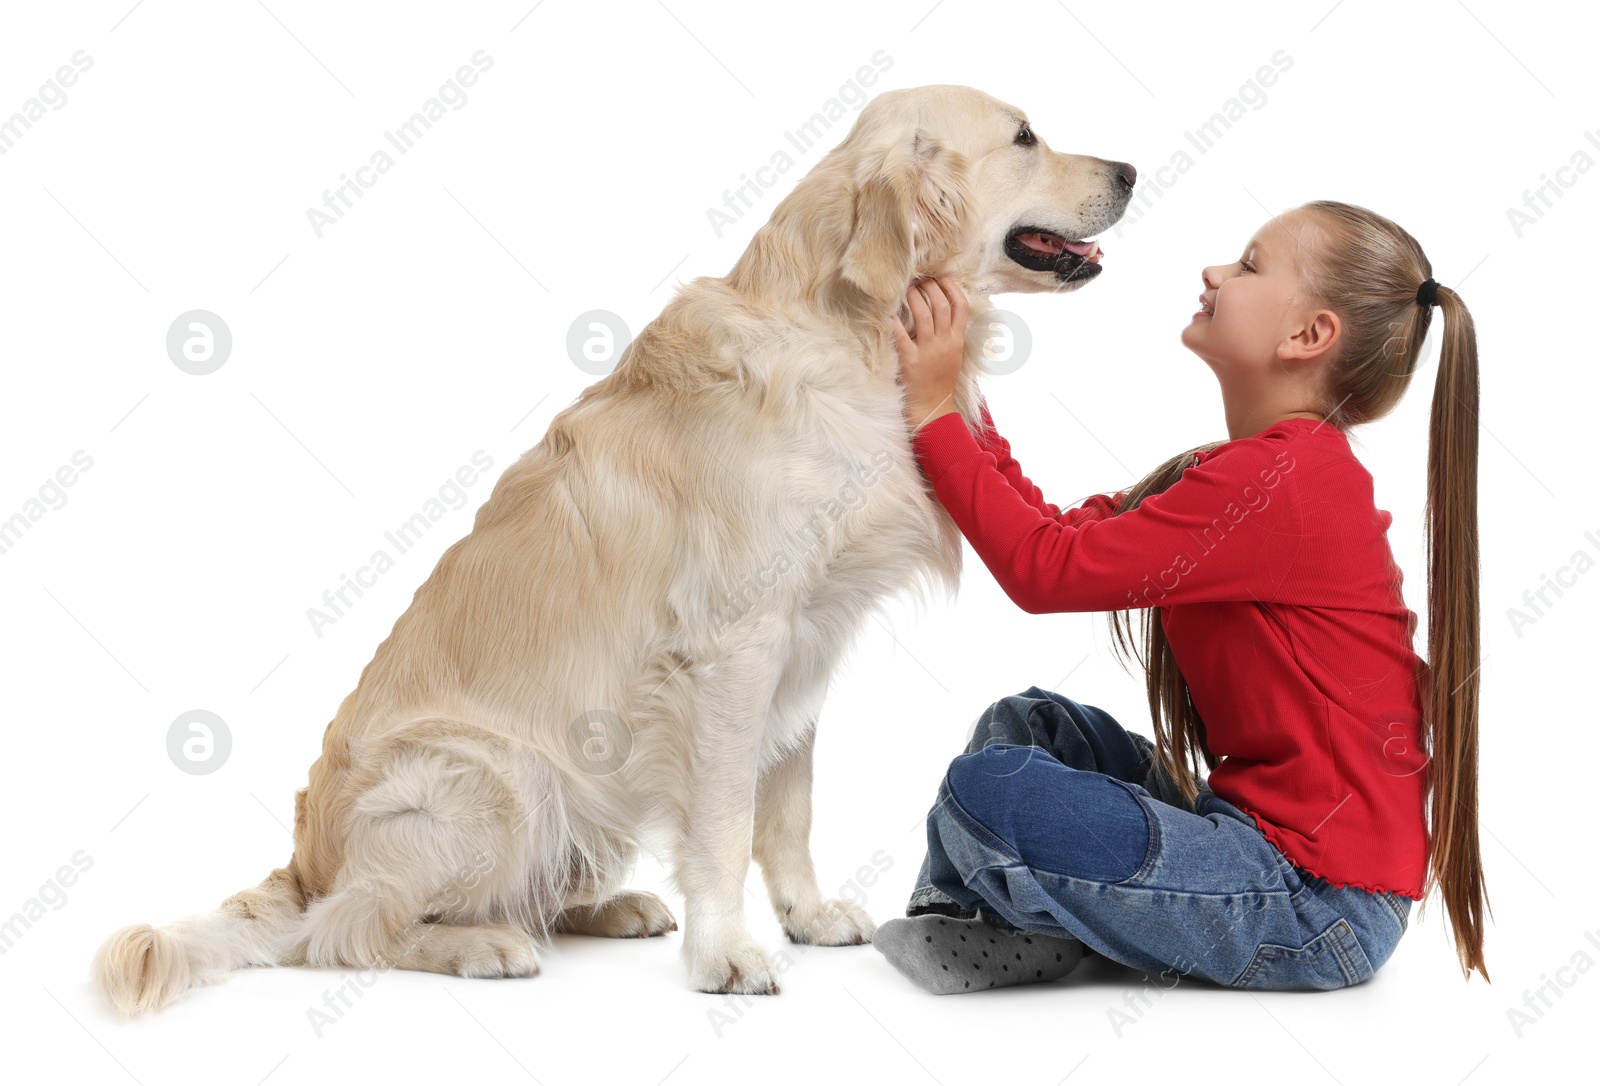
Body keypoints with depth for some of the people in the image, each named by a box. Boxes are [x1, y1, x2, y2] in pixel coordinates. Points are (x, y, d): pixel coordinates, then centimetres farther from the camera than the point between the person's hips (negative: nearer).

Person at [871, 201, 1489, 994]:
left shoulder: (1282, 480, -21)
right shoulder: (1255, 467, 13)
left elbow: (1049, 570, -22)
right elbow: (1063, 532, 9)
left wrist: (933, 414, -13)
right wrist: (953, 395, 7)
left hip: (1318, 898, -11)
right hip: (1253, 819, 11)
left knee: (990, 792, -20)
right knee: (1025, 722, 16)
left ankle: (1017, 940, 8)